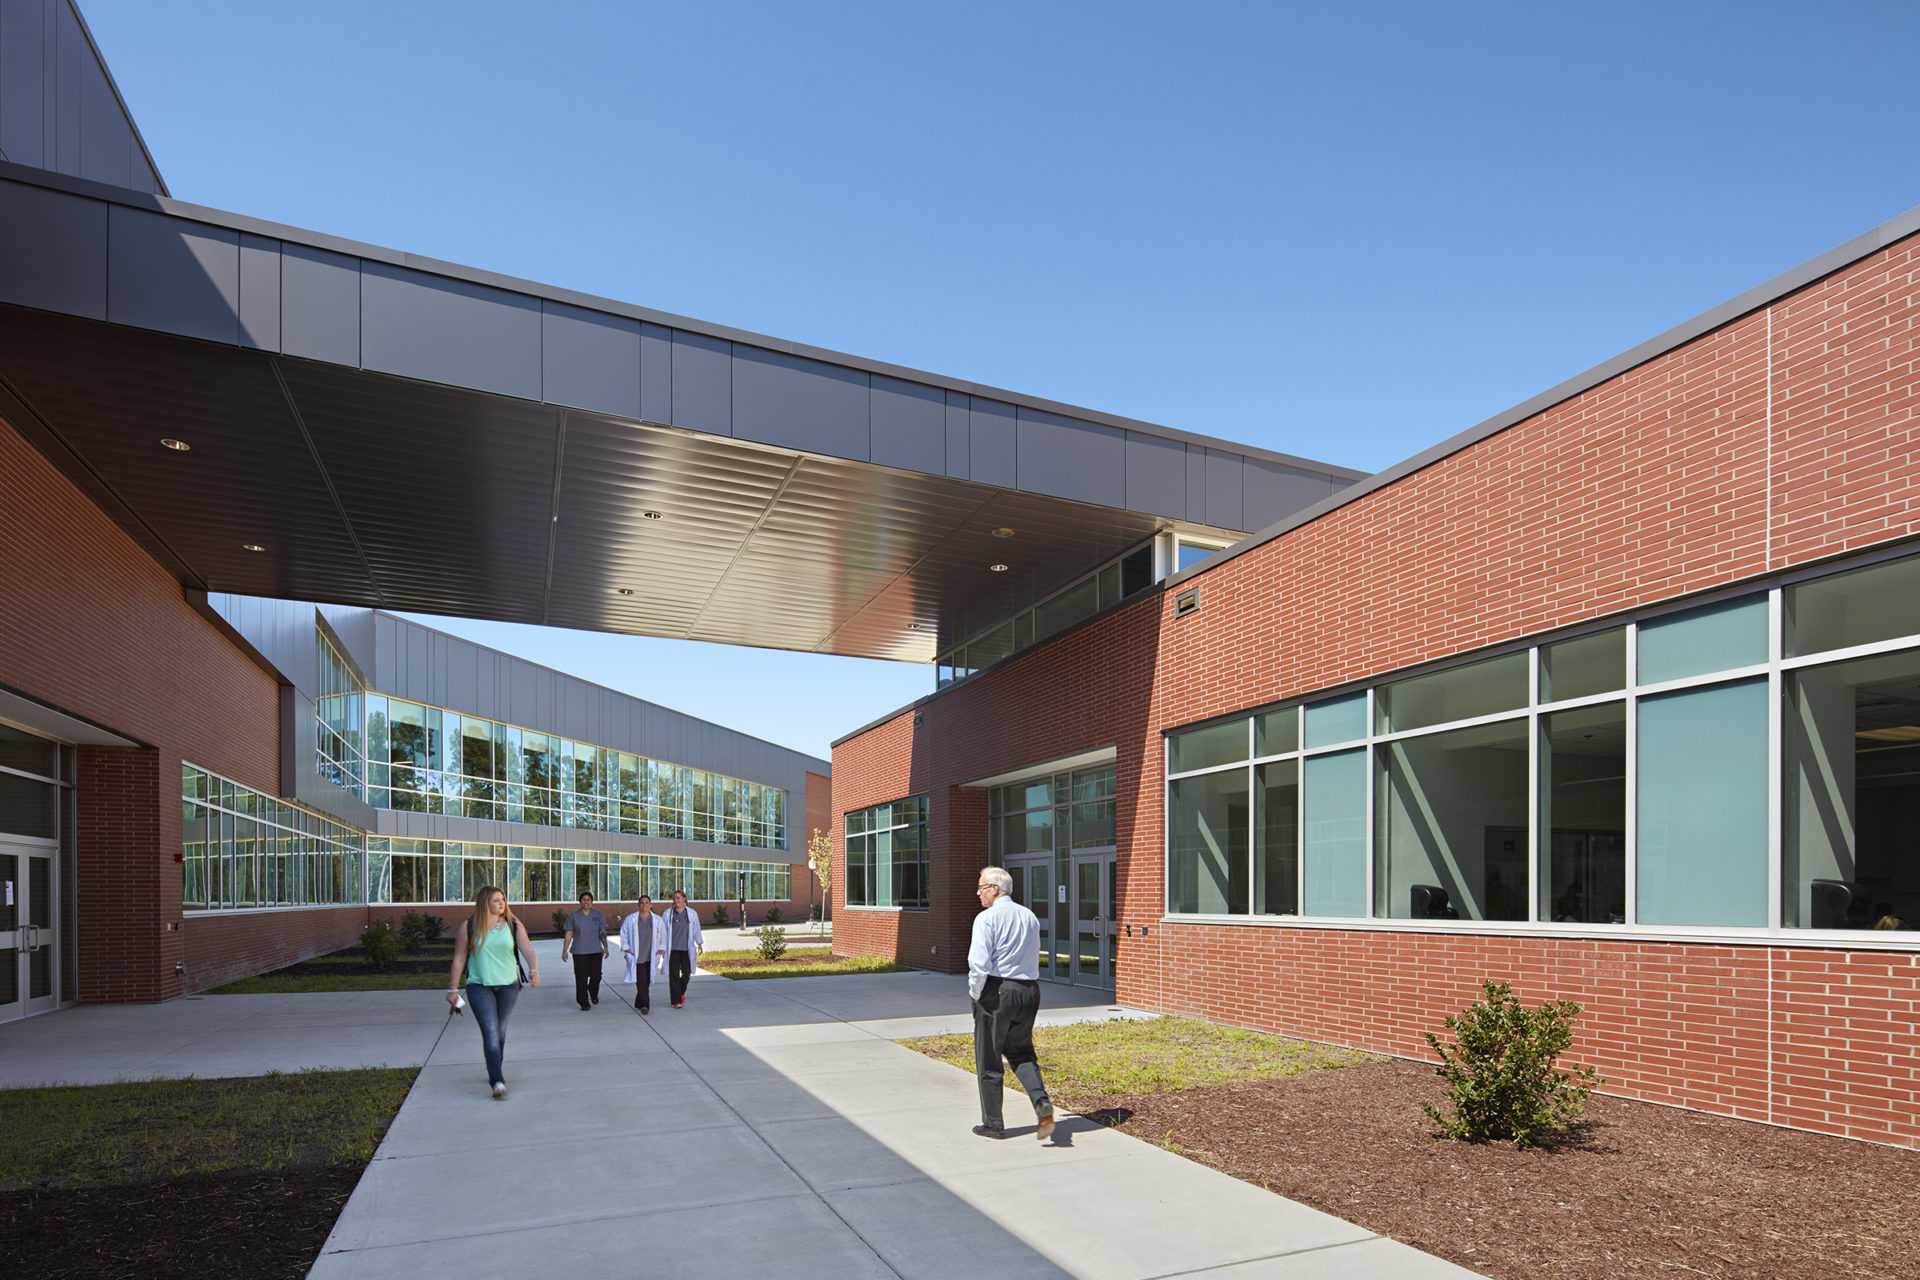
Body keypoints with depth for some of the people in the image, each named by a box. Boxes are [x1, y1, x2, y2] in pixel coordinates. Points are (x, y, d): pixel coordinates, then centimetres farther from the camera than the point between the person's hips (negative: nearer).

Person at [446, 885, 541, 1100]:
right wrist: (453, 988, 1)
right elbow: (459, 958, 2)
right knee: (490, 1032, -14)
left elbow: (529, 951, -7)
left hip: (508, 985, 3)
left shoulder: (514, 926, 2)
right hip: (479, 986, -3)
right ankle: (497, 1082, -18)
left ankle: (495, 1069, 37)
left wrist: (534, 970, -26)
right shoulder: (468, 927, -2)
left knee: (500, 1030, 15)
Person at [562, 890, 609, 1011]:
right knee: (581, 977, -4)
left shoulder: (598, 915, 7)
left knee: (596, 975, -3)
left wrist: (605, 947, -4)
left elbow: (603, 933, 6)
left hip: (595, 951, 1)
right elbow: (568, 934, 3)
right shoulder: (573, 916, 3)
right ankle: (584, 1003, 6)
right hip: (579, 951, -1)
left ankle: (593, 993, 27)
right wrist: (564, 951, -1)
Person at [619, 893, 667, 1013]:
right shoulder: (630, 920, 1)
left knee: (648, 982, 5)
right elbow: (624, 935, 7)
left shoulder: (657, 920, 5)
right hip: (636, 957, -2)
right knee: (641, 981, -11)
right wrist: (627, 950, -1)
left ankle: (639, 1003, 22)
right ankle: (644, 1005, -12)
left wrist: (660, 951, 5)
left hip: (651, 957, 2)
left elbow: (662, 937, 12)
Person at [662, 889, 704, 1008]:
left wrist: (700, 945, 9)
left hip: (686, 949, 1)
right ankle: (676, 1001, -1)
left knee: (686, 972, -4)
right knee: (674, 974, -5)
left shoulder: (692, 914, 7)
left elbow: (696, 930, 12)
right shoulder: (668, 914, 5)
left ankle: (681, 992, 25)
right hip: (672, 949, -1)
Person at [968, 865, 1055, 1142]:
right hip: (1029, 989, 6)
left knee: (988, 1059, 8)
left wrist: (976, 994, -5)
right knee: (1021, 1051, 18)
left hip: (996, 991, -6)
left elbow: (979, 962, -18)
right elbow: (1034, 958, 15)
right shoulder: (1030, 917, 10)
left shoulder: (987, 918, -11)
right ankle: (1041, 1100, -6)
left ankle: (993, 1123, 16)